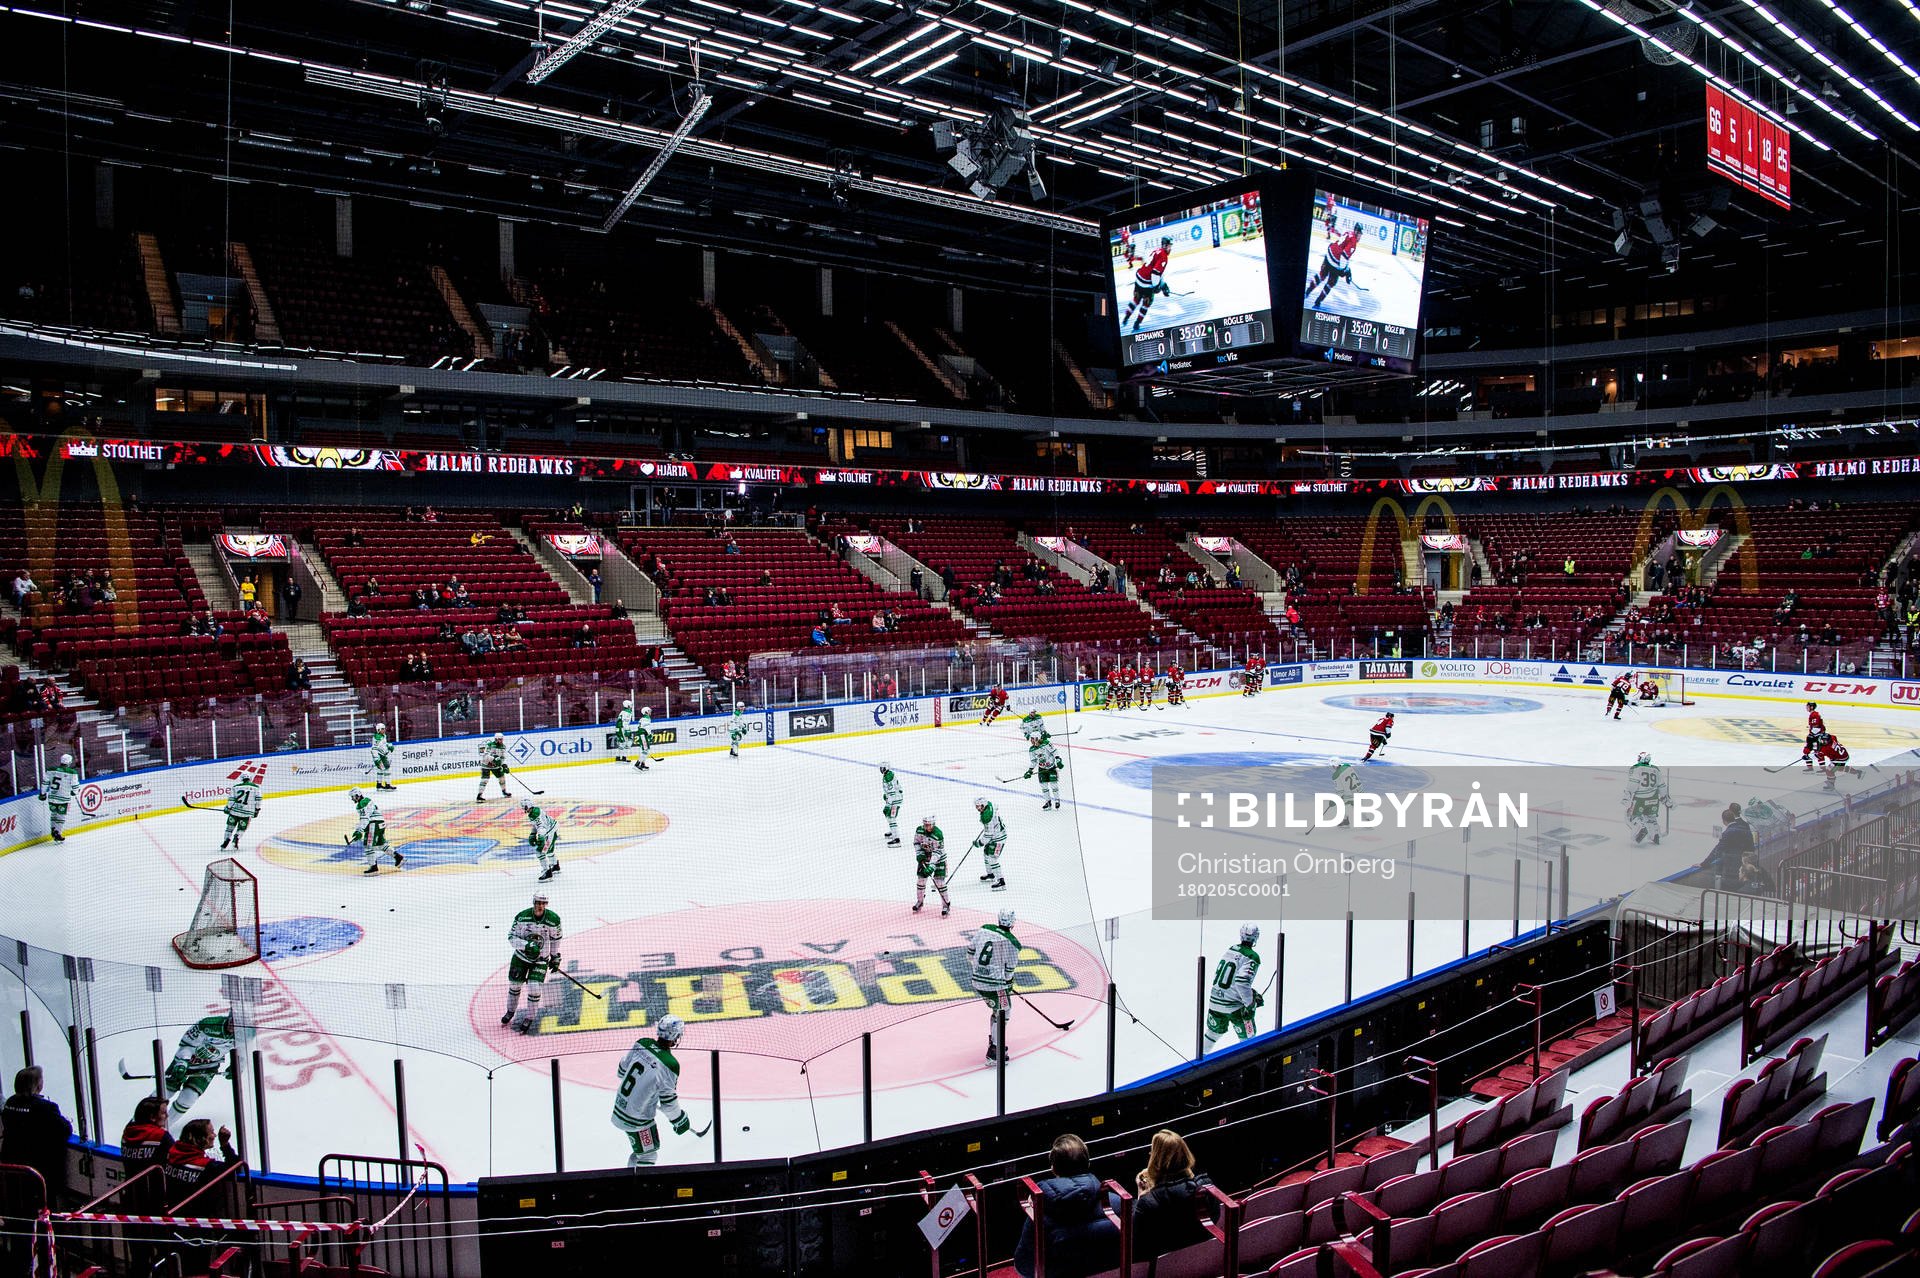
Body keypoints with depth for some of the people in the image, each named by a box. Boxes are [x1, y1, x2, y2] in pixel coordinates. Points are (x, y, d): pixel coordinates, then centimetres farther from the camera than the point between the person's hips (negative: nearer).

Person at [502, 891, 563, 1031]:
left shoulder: (553, 919, -15)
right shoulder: (522, 916, -17)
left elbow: (555, 939, 1)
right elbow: (511, 936, -12)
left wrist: (555, 958, 7)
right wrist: (527, 945, -27)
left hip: (541, 959, -1)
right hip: (521, 956, 1)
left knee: (534, 988, -12)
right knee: (514, 985, 11)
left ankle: (529, 1018, 8)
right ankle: (510, 1011, 39)